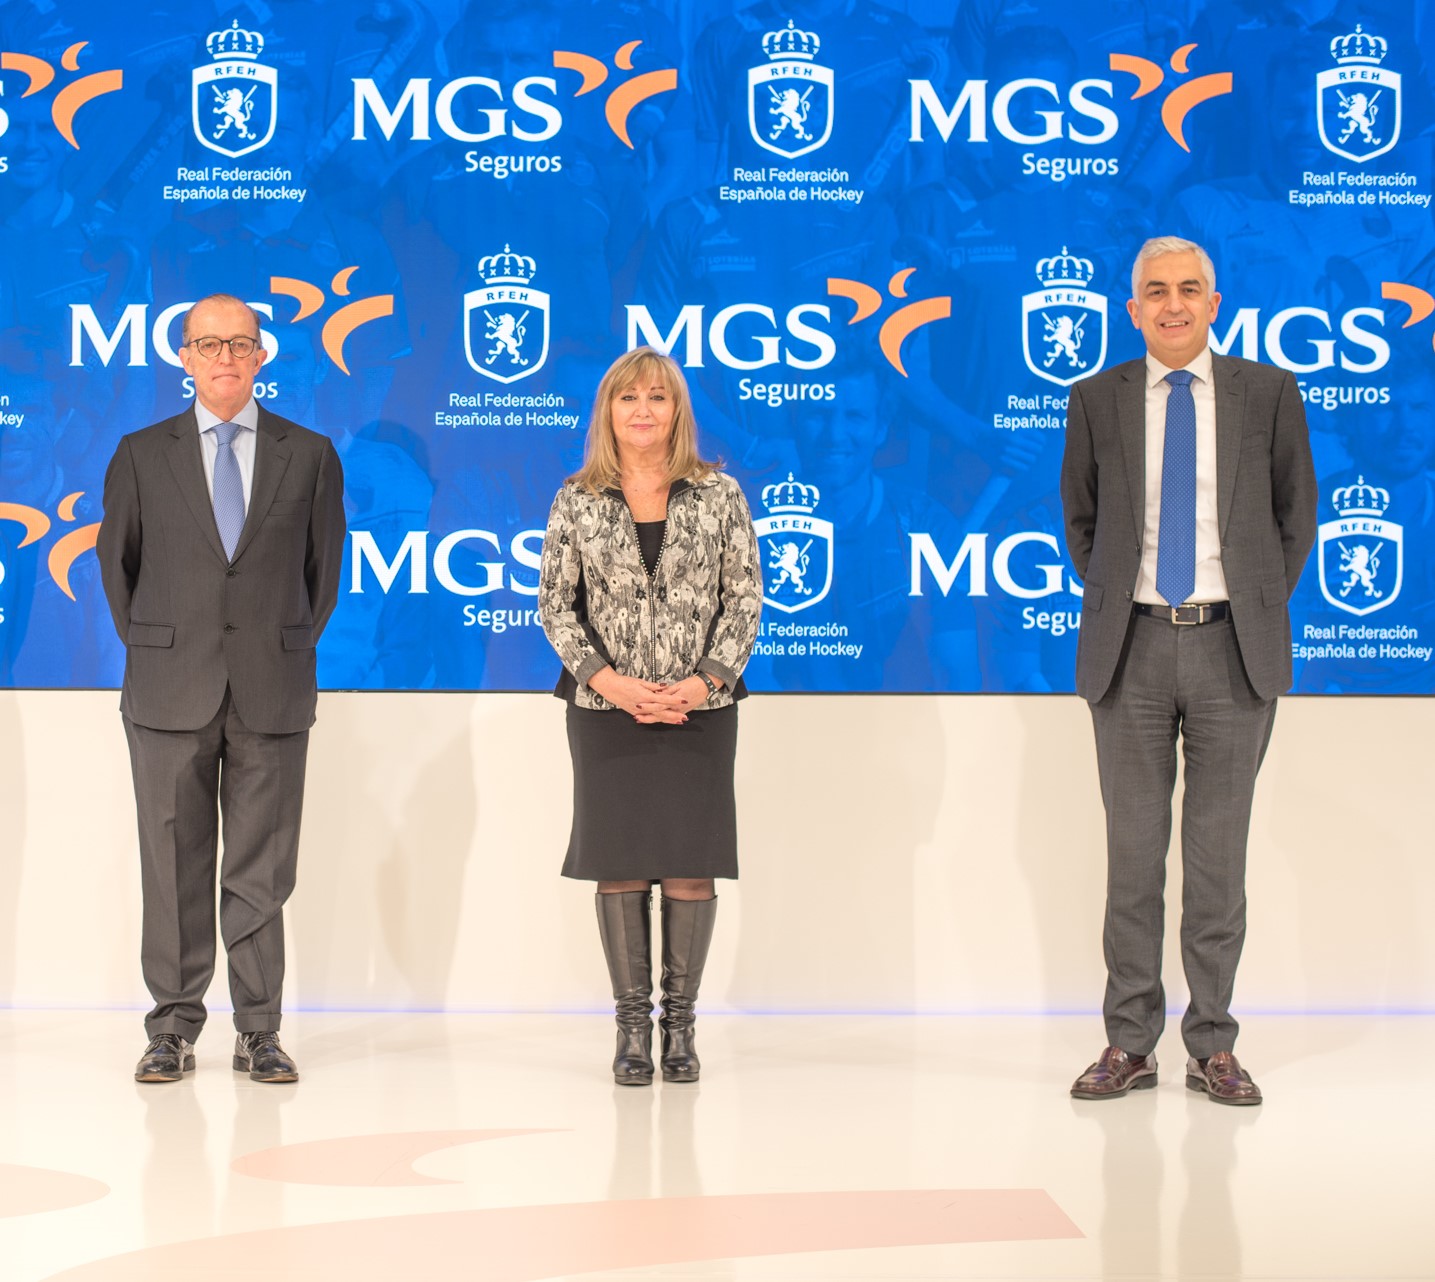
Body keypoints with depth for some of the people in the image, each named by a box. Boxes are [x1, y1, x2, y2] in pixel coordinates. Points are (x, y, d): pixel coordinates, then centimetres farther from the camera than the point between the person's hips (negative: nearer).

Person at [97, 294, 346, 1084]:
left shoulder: (309, 456, 7)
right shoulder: (142, 454, 7)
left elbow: (323, 568, 13)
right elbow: (117, 561, 14)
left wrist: (290, 649, 9)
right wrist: (151, 649, 10)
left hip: (272, 692, 0)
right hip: (171, 692, 0)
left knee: (261, 870, 3)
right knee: (174, 865, 4)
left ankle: (258, 1033, 11)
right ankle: (174, 1028, 14)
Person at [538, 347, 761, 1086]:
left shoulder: (719, 495, 3)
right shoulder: (576, 502, 4)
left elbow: (745, 596, 2)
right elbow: (556, 605, 2)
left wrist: (703, 681, -10)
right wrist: (612, 683, -10)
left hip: (701, 706, 0)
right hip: (607, 709, 0)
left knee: (692, 864, 1)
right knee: (619, 863, 3)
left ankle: (680, 1023, 12)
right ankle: (633, 1023, 13)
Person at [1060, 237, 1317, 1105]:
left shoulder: (1268, 392, 4)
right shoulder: (1097, 400, 6)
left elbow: (1297, 513, 12)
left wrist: (1264, 606, 7)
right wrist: (1109, 597, 10)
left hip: (1232, 649, -1)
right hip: (1132, 650, 1)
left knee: (1220, 849, 4)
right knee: (1133, 849, 5)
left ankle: (1214, 1046, 13)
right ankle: (1131, 1043, 13)